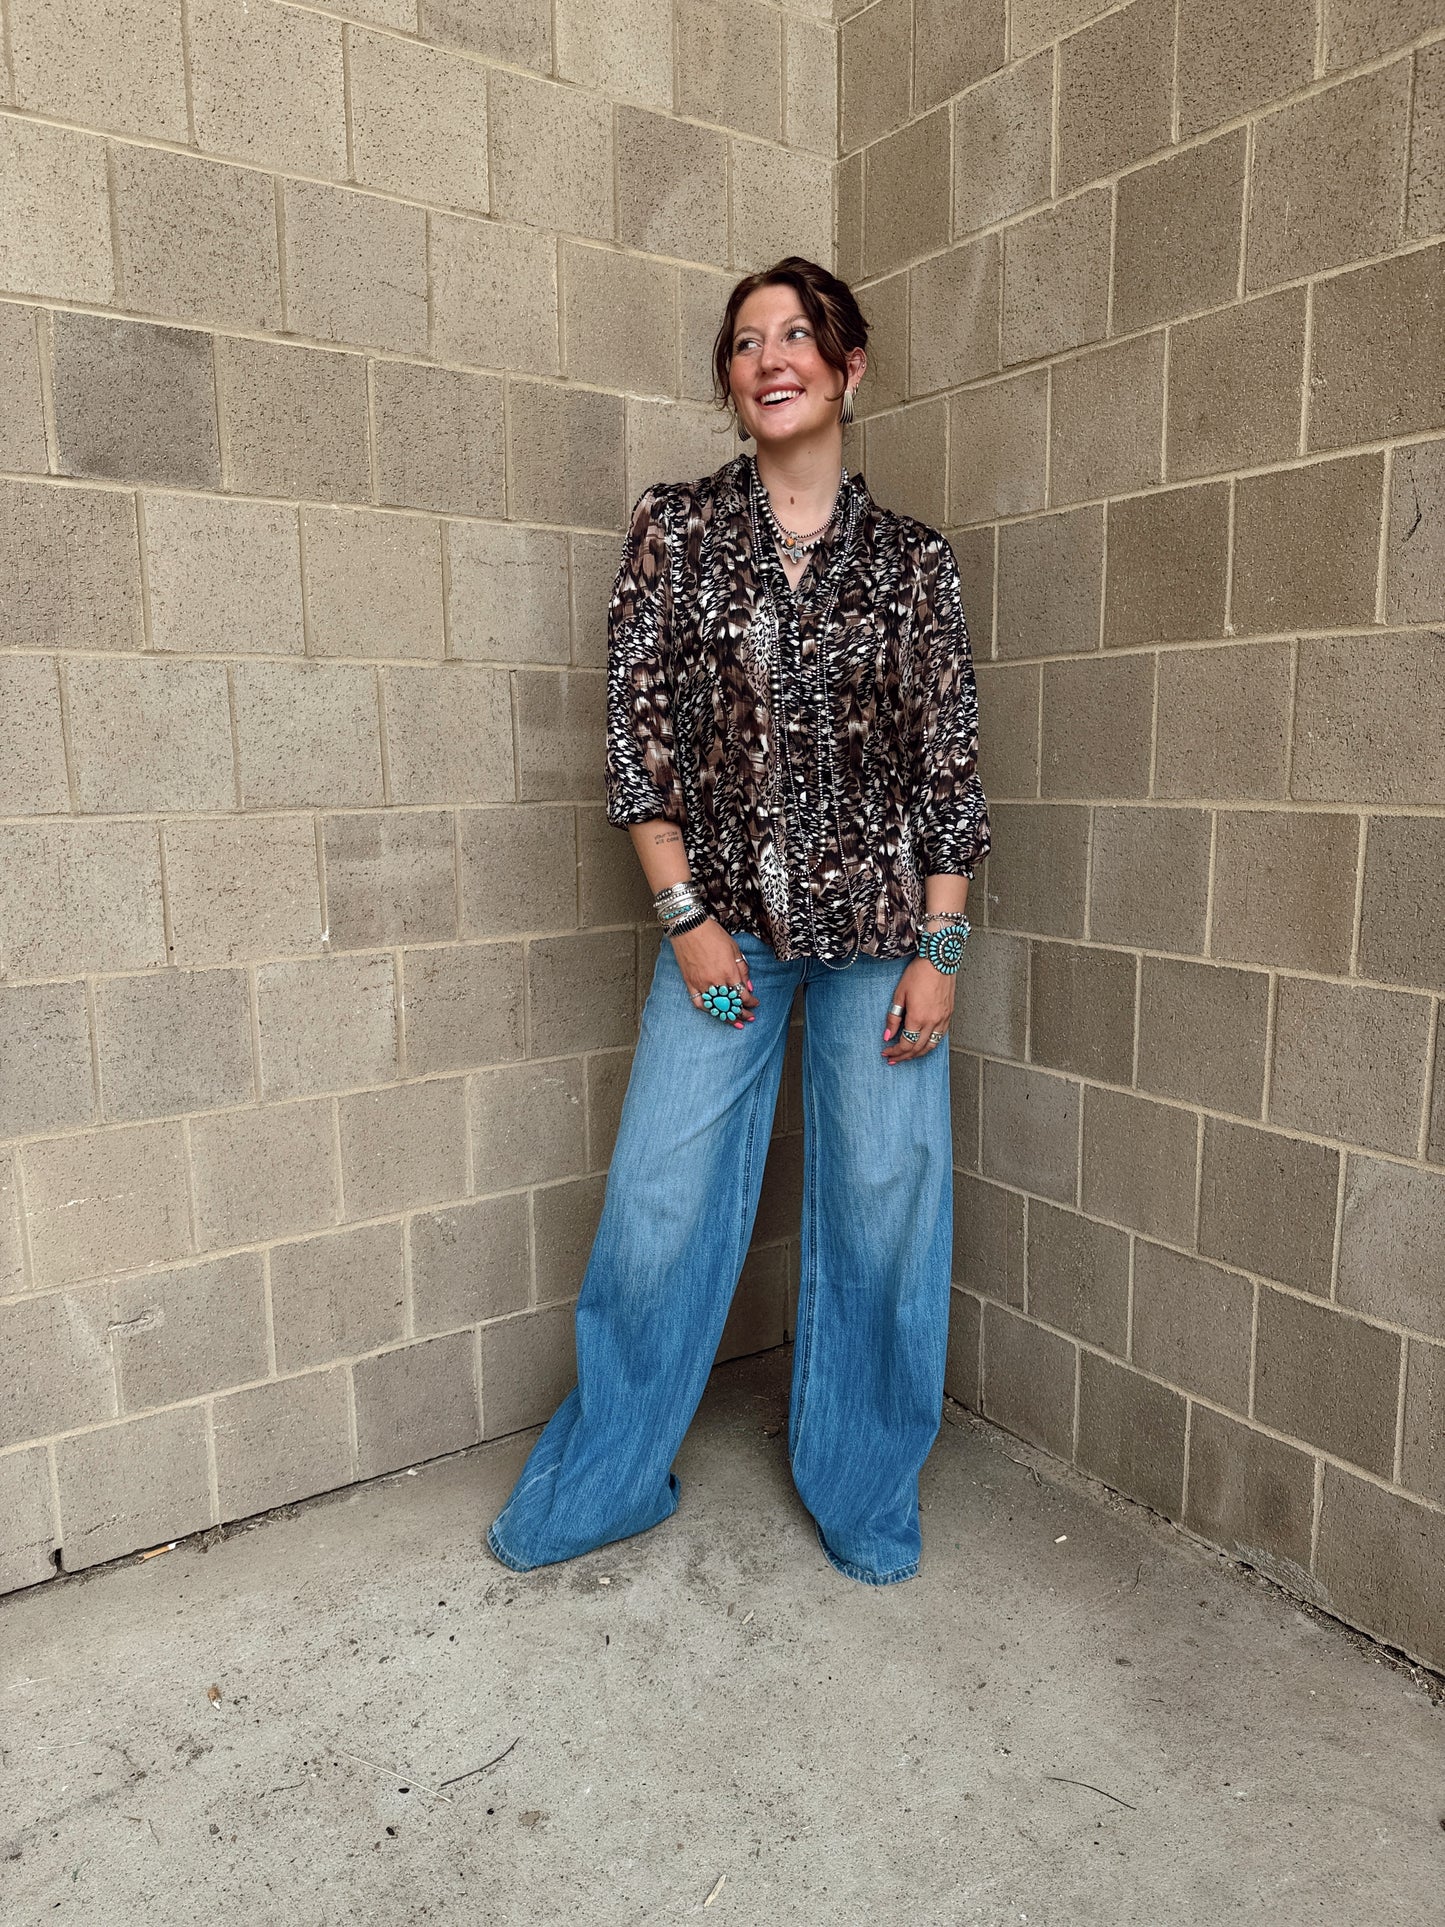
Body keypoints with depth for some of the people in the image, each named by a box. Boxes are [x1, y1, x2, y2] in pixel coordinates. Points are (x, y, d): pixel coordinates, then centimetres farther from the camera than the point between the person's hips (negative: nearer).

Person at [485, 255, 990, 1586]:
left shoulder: (914, 560, 4)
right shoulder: (676, 529, 3)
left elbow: (950, 762, 2)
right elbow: (638, 727, -1)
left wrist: (940, 948, -4)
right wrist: (685, 916, -7)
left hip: (878, 924, 1)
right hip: (724, 918, 0)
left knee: (883, 1205, 6)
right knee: (659, 1206, 4)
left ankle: (865, 1495, 29)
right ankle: (603, 1487, 27)